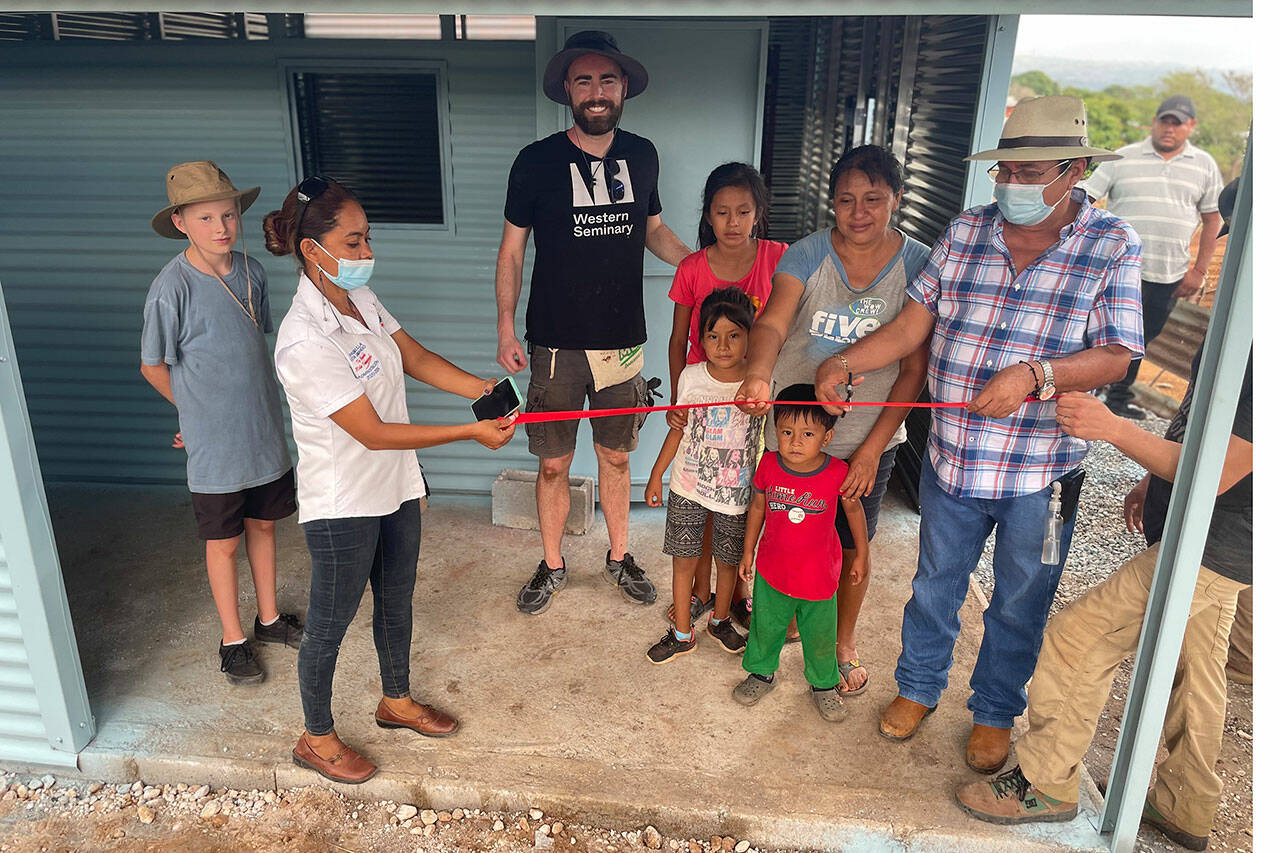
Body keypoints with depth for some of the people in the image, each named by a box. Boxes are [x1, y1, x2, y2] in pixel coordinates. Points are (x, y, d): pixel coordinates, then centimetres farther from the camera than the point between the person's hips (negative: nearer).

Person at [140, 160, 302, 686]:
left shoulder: (250, 271, -2)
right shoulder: (172, 288, -18)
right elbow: (154, 367, -7)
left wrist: (244, 405, 10)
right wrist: (202, 414, 4)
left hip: (265, 434, 5)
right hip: (214, 447, -5)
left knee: (263, 524, 19)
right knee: (224, 542, 10)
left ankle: (269, 618, 39)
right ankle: (233, 639, 29)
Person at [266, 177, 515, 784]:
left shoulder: (360, 299, -3)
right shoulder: (304, 342, -29)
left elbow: (415, 358, 5)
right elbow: (374, 433, -27)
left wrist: (482, 388, -11)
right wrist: (473, 433, -25)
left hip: (394, 488, 8)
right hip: (342, 506, -8)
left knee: (397, 600, 24)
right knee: (330, 625, 12)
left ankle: (396, 701, 49)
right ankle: (317, 739, 36)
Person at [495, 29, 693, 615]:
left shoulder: (642, 155, 4)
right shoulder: (537, 161, -6)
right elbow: (512, 249, 0)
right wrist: (506, 331, -6)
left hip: (623, 341, 2)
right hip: (555, 346, -2)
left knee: (615, 457, 15)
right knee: (553, 464, 8)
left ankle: (619, 557, 35)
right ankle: (552, 565, 29)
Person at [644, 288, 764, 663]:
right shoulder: (692, 376, -7)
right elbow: (678, 429, 5)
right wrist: (656, 475, 9)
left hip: (737, 492, -1)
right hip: (688, 488, 1)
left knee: (728, 561, 16)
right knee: (684, 560, 9)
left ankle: (720, 620, 42)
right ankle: (682, 634, 27)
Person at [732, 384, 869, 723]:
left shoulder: (837, 473, -20)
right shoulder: (769, 466, -15)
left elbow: (853, 509, -1)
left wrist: (861, 554, 8)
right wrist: (748, 551, 9)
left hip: (819, 577, -1)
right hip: (772, 571, 1)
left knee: (820, 636, 17)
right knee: (765, 628, 20)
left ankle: (824, 684, 44)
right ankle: (761, 672, 47)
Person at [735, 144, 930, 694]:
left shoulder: (919, 266, -7)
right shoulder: (807, 256, -9)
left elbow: (914, 369, -7)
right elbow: (772, 323, -26)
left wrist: (872, 449, -11)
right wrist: (758, 375, -49)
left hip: (869, 441, 0)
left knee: (853, 547, 15)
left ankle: (844, 639, 42)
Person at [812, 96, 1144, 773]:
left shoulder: (1112, 247, -7)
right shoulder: (964, 233, 0)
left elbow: (1116, 356, -13)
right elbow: (910, 325, -1)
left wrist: (1035, 373, -30)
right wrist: (843, 363, -16)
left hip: (1043, 473, -2)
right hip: (953, 459, 2)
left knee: (1020, 602, 15)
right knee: (936, 582, 19)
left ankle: (994, 713, 39)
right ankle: (917, 687, 42)